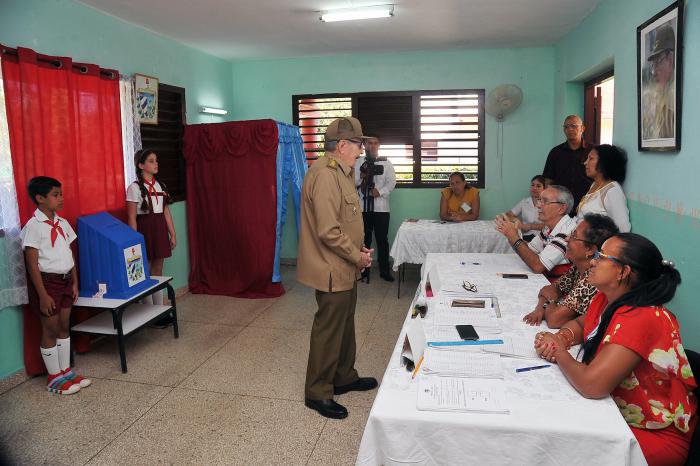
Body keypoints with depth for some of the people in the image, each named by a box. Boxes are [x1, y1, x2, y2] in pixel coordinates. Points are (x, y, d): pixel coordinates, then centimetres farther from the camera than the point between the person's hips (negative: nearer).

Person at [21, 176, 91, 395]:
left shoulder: (63, 223, 6)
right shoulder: (33, 226, -15)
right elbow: (32, 264, -15)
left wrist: (75, 282, 11)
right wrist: (43, 295, -17)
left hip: (65, 280, 7)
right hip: (47, 282, -7)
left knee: (64, 327, 15)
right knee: (50, 330, 5)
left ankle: (66, 371, 28)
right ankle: (54, 378, 18)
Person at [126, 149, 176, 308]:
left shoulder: (160, 185, 10)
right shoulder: (134, 187, -8)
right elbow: (132, 217, -11)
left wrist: (172, 233, 9)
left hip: (160, 229, 6)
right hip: (144, 230, -6)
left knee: (158, 271, 11)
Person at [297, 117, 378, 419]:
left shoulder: (340, 172, 12)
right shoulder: (325, 174, -22)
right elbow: (329, 232, -27)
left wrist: (359, 249, 5)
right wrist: (357, 257, -15)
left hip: (345, 269, 10)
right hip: (333, 270, -10)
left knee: (345, 325, 22)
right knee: (329, 331, 3)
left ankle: (344, 377, 39)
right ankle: (317, 393, 19)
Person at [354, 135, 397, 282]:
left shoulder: (386, 163, 7)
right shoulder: (358, 163, 6)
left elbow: (391, 182, -1)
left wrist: (380, 191, -17)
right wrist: (361, 176, -20)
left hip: (380, 207, 0)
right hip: (362, 207, 1)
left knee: (382, 239, 4)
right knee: (364, 239, 9)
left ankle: (385, 270, 14)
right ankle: (364, 269, 21)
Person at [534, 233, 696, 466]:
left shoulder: (641, 318, -30)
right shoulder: (606, 299, -4)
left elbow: (591, 384, -37)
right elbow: (580, 323, 17)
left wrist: (558, 351, -17)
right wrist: (561, 338, -7)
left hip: (656, 436, -7)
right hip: (617, 413, 7)